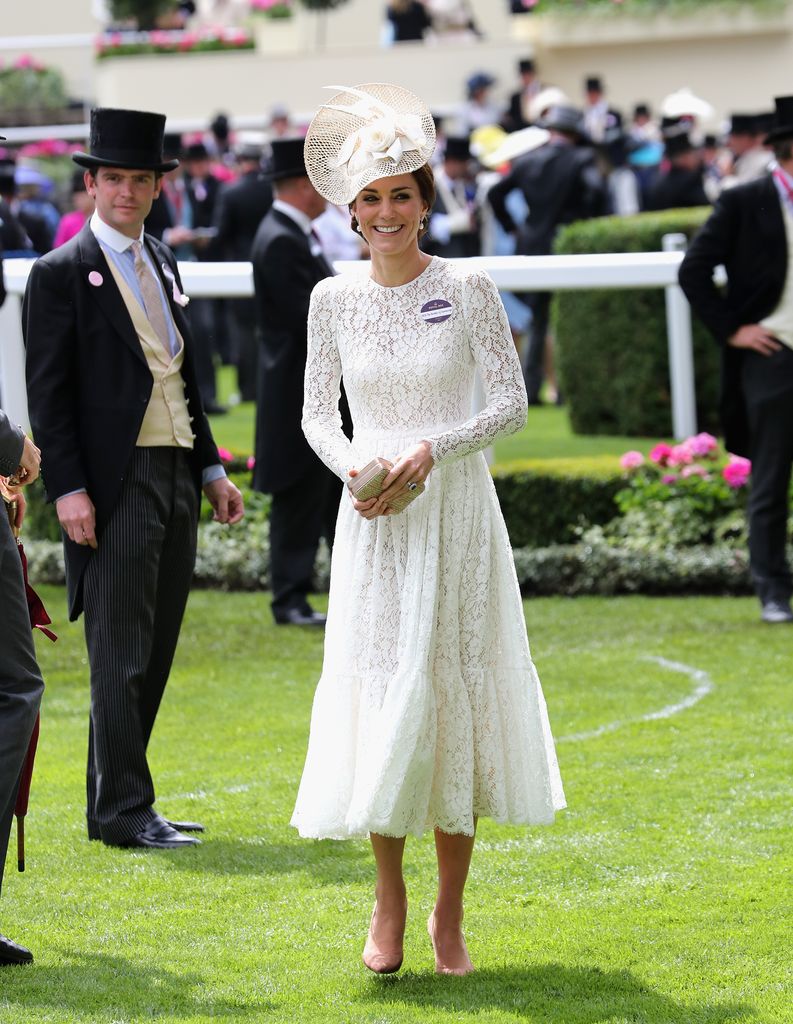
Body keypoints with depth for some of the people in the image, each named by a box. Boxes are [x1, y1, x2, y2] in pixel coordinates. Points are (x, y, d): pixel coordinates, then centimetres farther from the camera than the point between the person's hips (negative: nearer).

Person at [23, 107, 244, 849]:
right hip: (114, 484, -7)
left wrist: (211, 469, 16)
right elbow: (47, 393, -10)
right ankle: (123, 811, -1)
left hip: (176, 479, 7)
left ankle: (113, 806, 16)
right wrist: (67, 489, -17)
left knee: (155, 651, 9)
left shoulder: (162, 263, 16)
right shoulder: (62, 273, -6)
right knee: (121, 655, -6)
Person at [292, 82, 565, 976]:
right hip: (373, 522, 1)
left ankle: (450, 910, 10)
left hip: (456, 509, -1)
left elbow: (511, 401, -3)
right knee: (380, 692, -2)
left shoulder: (468, 290, -3)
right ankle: (388, 901, 12)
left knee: (457, 691, 1)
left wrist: (432, 449, -16)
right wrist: (354, 466, -11)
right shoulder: (334, 299, 3)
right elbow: (317, 411, 9)